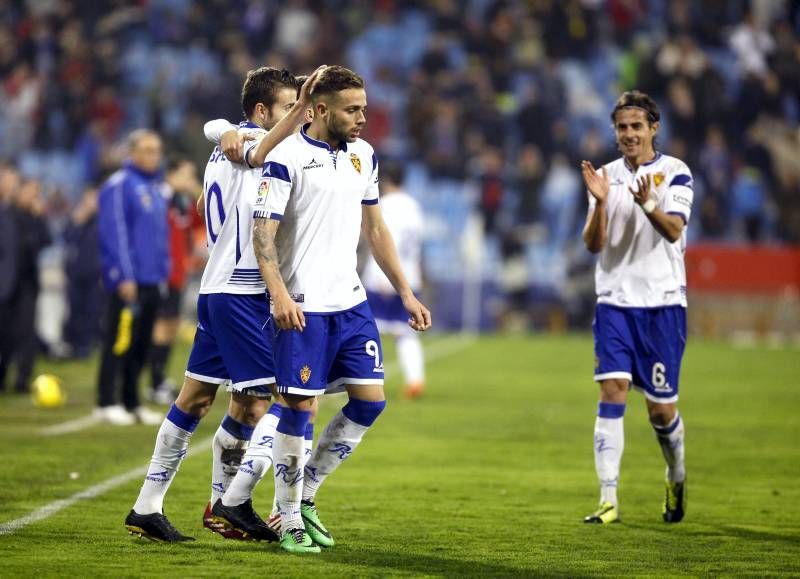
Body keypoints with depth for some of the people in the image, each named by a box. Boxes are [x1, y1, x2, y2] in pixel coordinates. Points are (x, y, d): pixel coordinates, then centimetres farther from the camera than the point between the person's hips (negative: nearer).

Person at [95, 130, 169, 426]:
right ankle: (106, 403, -5)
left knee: (141, 345, 10)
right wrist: (125, 276, -17)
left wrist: (163, 270, 15)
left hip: (151, 280, 8)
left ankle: (132, 402, 16)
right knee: (120, 341, -8)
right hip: (129, 280, -8)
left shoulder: (156, 188, 17)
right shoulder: (119, 185, -8)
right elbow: (114, 232, -13)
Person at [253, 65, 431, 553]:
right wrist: (280, 294, -27)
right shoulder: (287, 158, -10)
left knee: (371, 401, 2)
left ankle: (306, 495, 16)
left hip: (352, 302, 7)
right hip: (303, 308, -7)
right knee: (300, 408, -5)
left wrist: (407, 293, 15)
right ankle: (290, 522, 7)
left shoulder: (363, 155, 11)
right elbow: (263, 232, -14)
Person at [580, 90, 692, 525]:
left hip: (662, 302, -2)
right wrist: (600, 201, -16)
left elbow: (674, 229, -16)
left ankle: (676, 476, 32)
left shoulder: (675, 172, -1)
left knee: (661, 408, 2)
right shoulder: (607, 176, 8)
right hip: (614, 302, 2)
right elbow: (593, 244, 1)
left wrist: (647, 203, -35)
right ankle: (608, 500, -12)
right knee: (612, 392, -12)